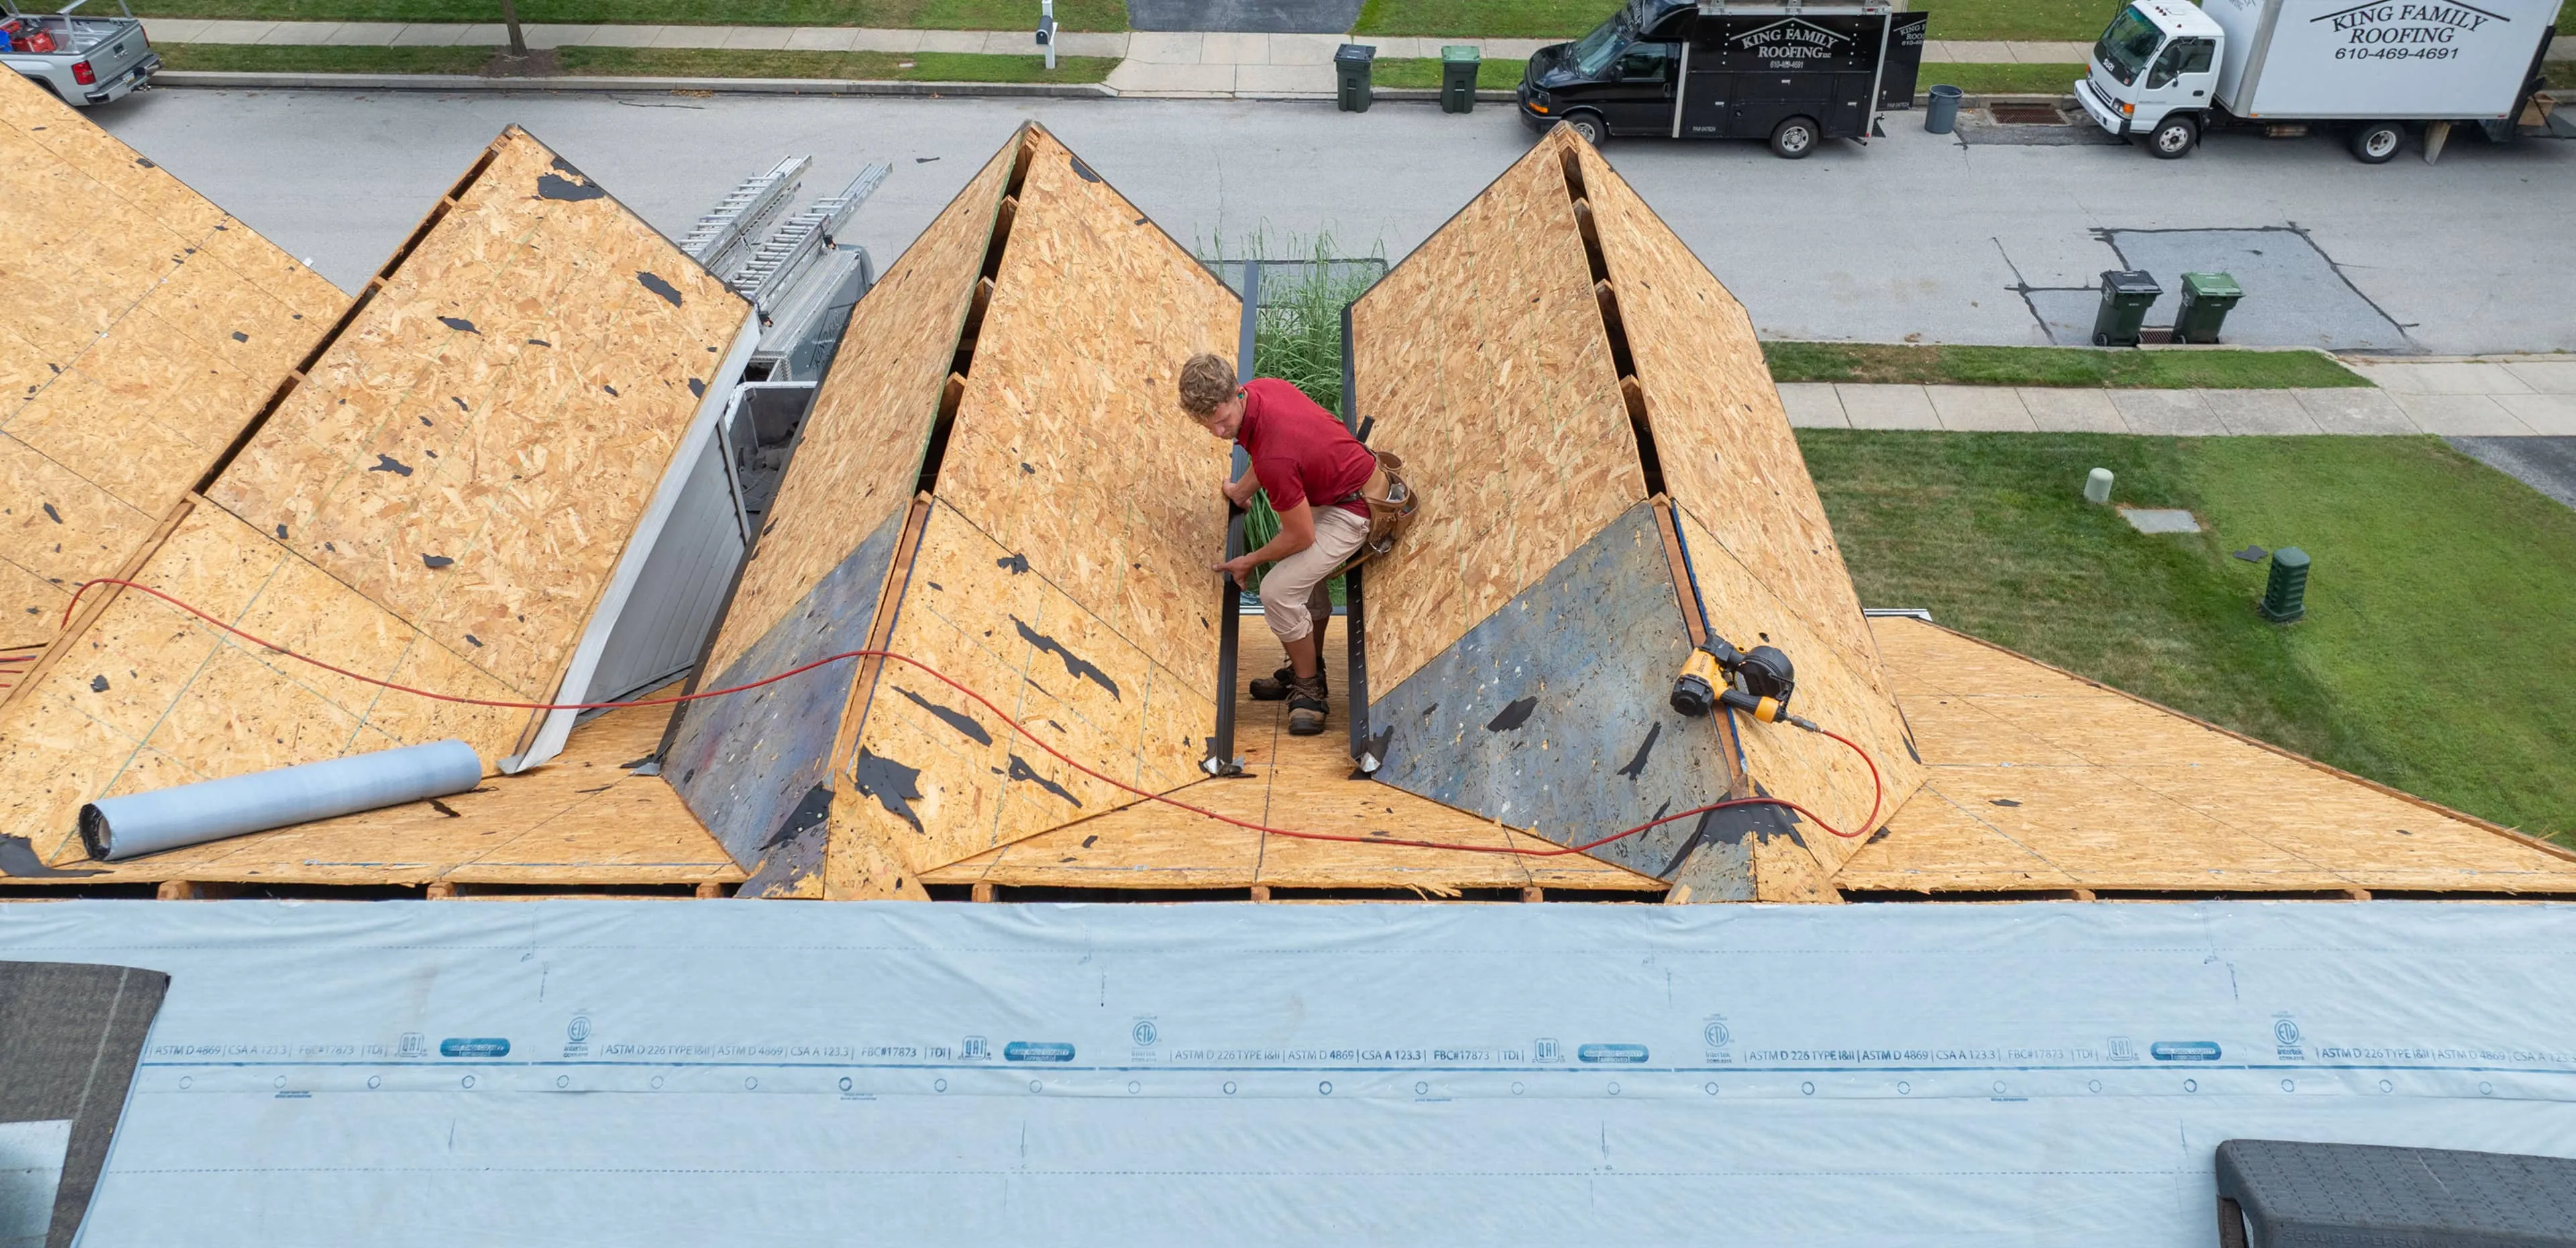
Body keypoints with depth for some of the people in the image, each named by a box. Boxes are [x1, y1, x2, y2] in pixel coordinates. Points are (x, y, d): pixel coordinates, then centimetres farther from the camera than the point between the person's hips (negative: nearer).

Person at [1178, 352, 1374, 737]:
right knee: (1307, 577, 25)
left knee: (1278, 591, -17)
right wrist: (1243, 489, 14)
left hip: (1350, 509, -10)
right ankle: (1308, 669, 41)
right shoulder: (1260, 387, -12)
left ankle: (1310, 690, 2)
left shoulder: (1273, 457, -36)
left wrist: (1251, 561, -8)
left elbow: (1301, 536, -23)